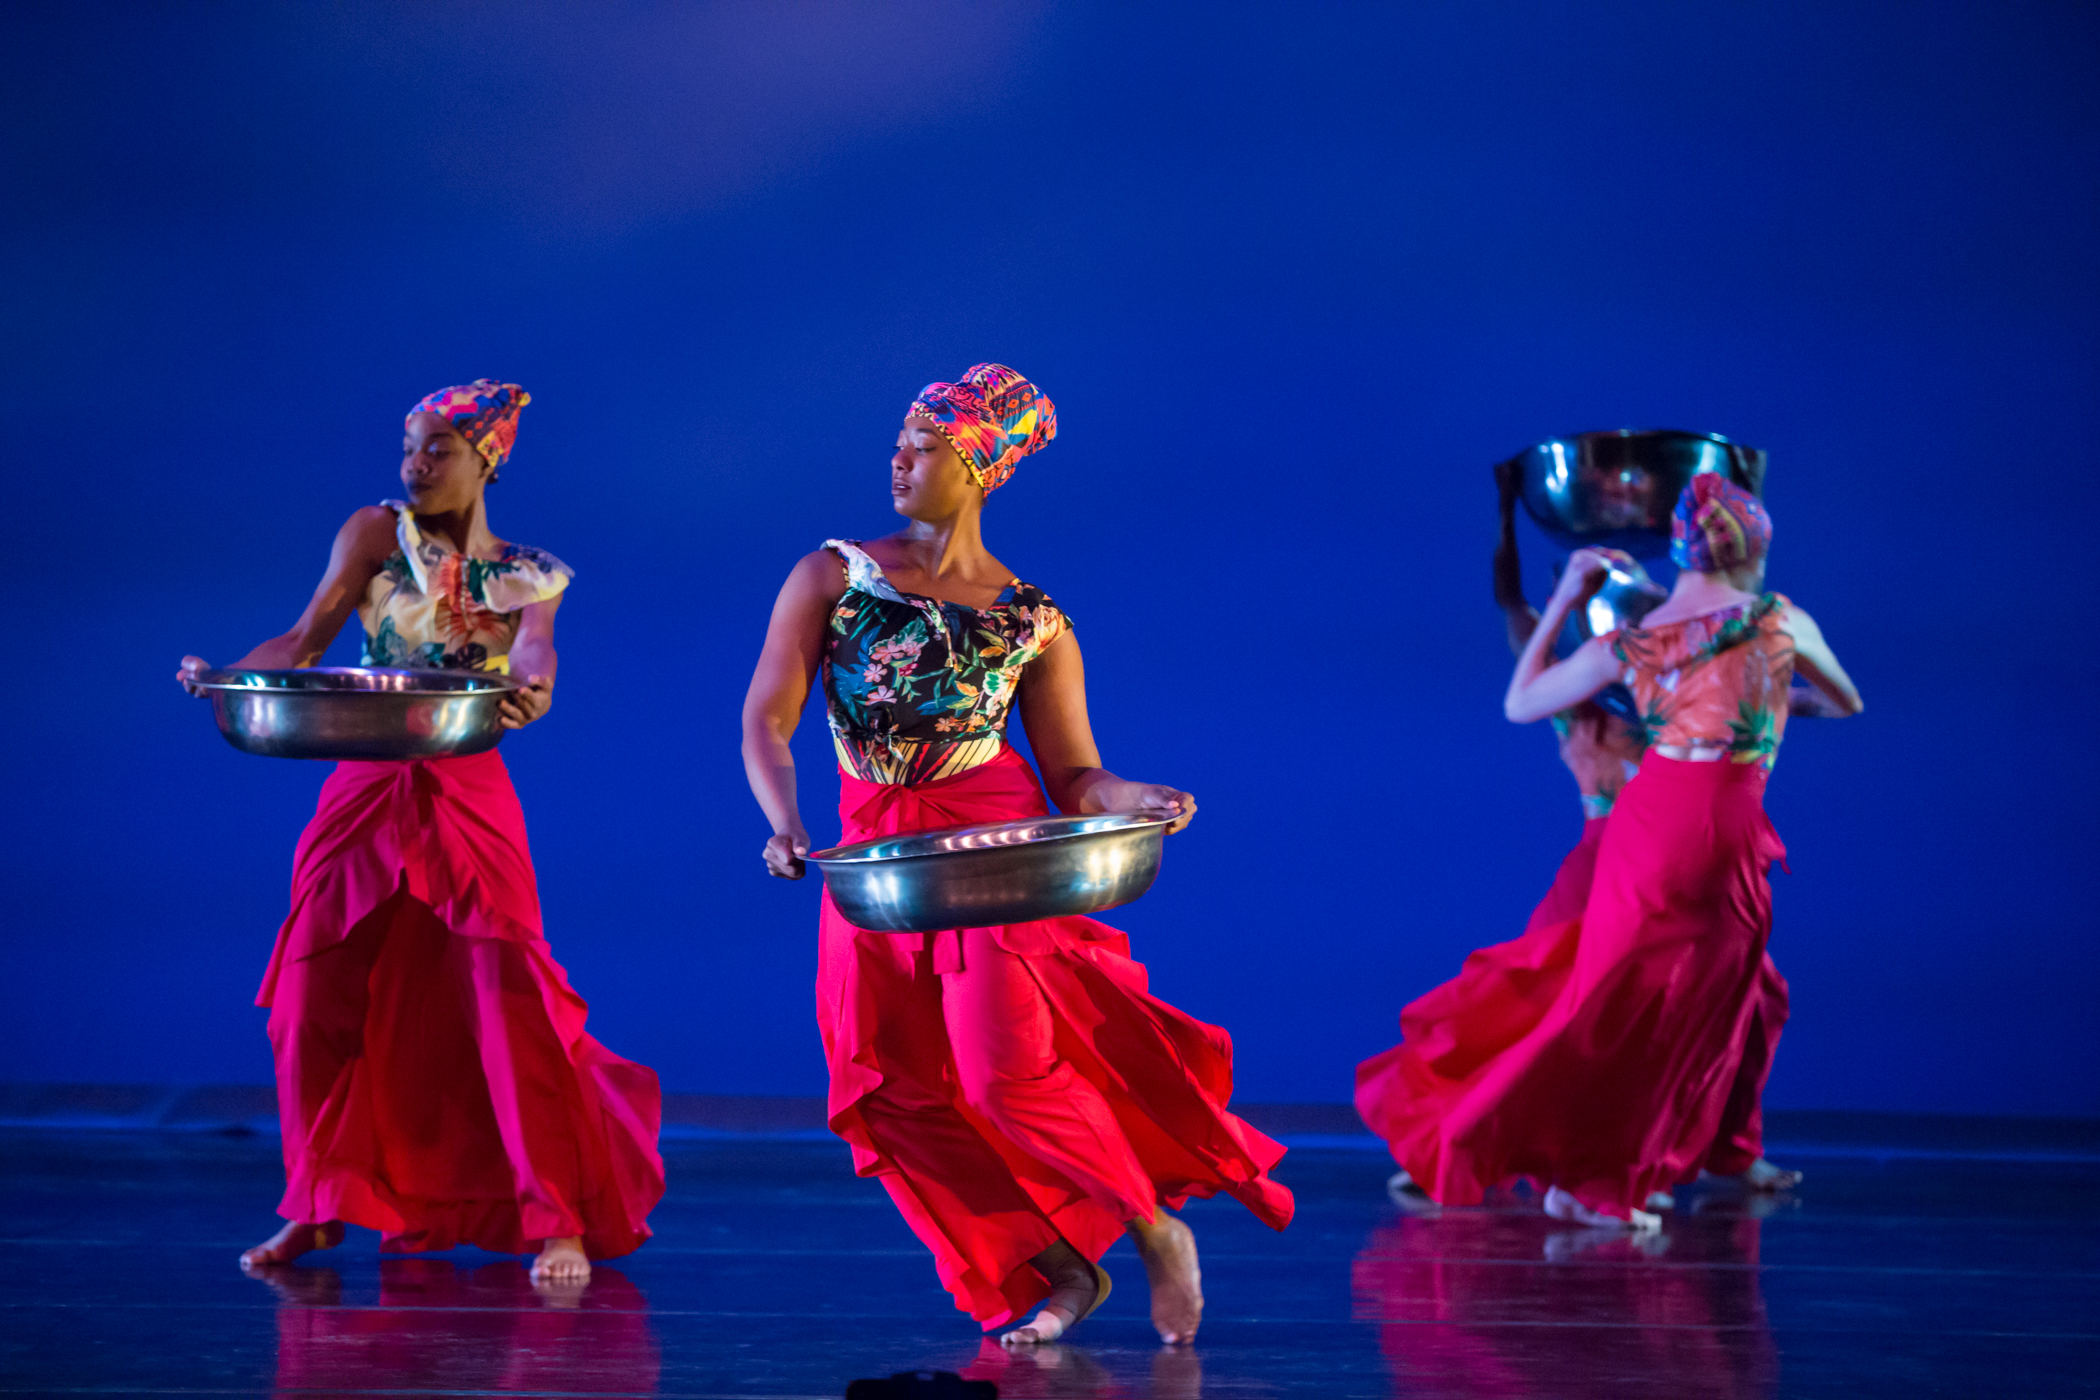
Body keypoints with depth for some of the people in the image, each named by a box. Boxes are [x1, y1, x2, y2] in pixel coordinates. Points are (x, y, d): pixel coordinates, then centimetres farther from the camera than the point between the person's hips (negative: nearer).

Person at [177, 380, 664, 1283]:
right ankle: (319, 1207, 13)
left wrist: (532, 691, -37)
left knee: (510, 998, -10)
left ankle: (557, 1218, -3)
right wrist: (222, 676, -22)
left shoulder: (528, 577, 7)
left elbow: (534, 652, -12)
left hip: (467, 800, -1)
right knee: (318, 995, -2)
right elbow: (307, 639, -4)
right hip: (364, 792, 1)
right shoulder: (377, 534, 3)